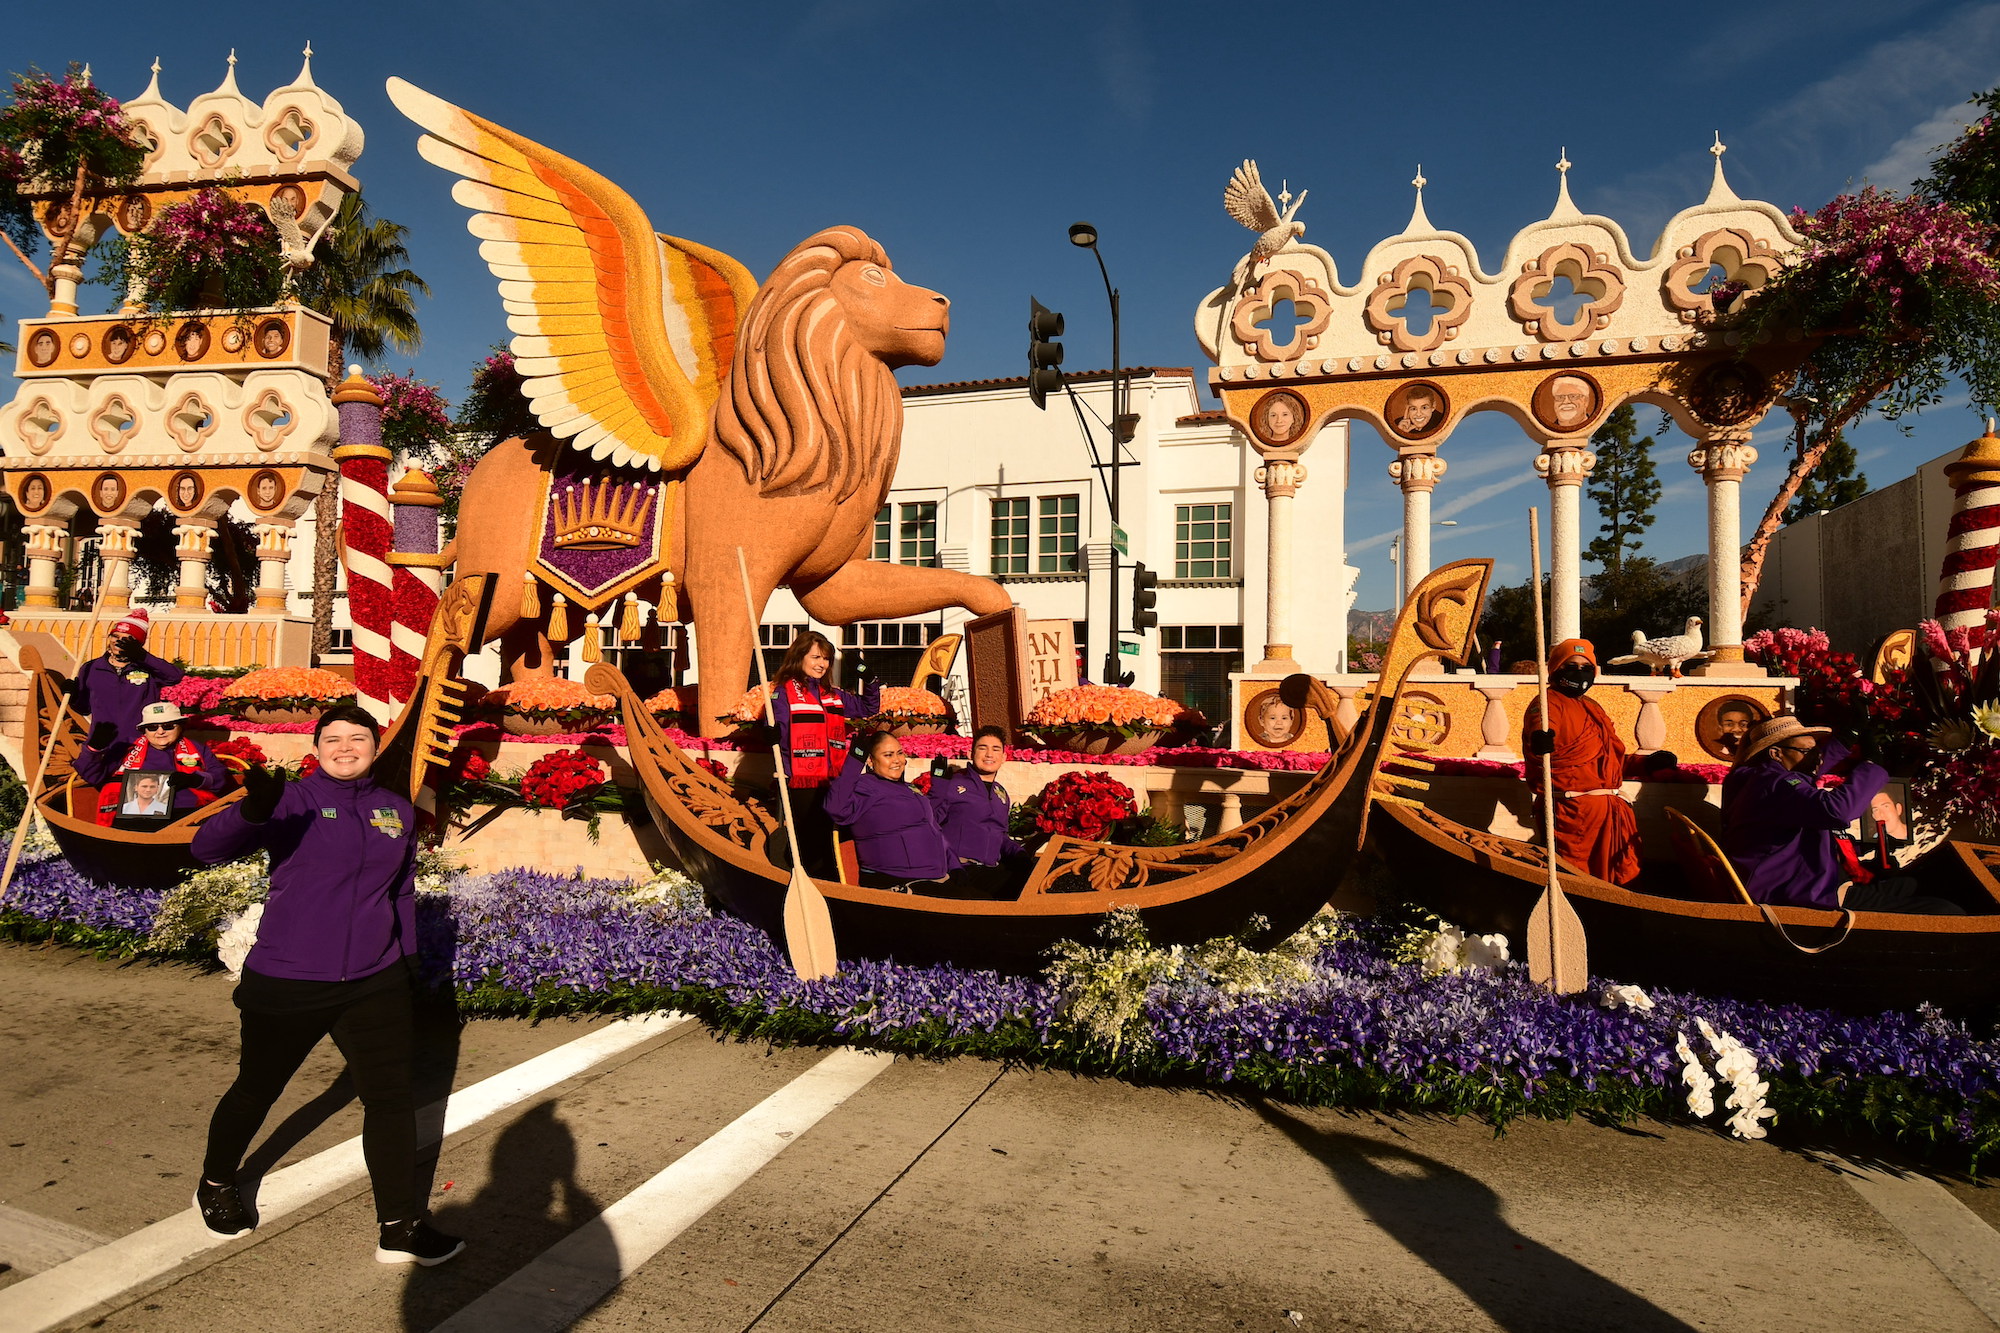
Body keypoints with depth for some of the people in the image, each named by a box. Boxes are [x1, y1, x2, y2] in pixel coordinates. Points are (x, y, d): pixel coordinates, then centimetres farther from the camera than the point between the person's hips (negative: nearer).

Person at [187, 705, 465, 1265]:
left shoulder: (397, 810, 5)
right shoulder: (293, 801, -9)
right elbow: (207, 847, -23)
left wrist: (408, 964, 18)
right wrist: (253, 811, -43)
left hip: (375, 983, 4)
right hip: (287, 983, -4)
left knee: (392, 1097, 4)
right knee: (256, 1091, 17)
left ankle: (401, 1228, 14)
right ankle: (214, 1187, 46)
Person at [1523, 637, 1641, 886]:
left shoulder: (1592, 708, 20)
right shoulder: (1549, 704, -11)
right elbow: (1541, 730, -35)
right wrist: (1540, 741, -56)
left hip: (1611, 807, 10)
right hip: (1572, 809, -9)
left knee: (1624, 877, 17)